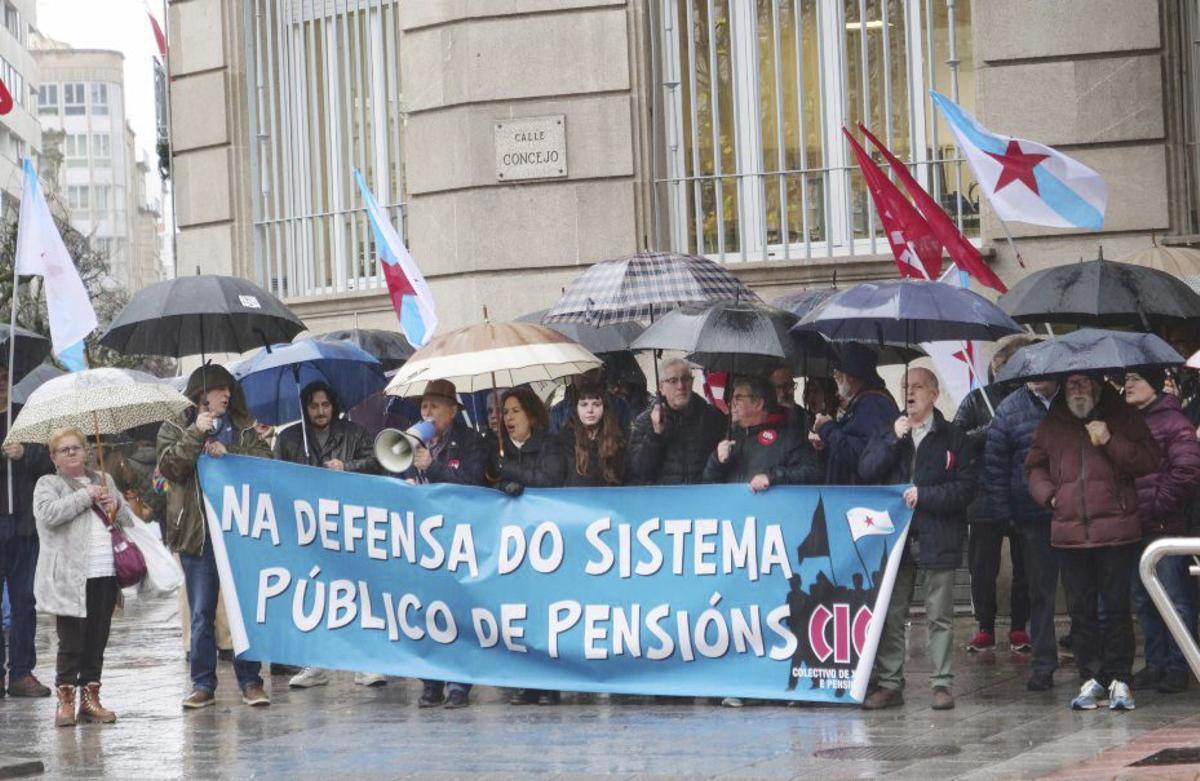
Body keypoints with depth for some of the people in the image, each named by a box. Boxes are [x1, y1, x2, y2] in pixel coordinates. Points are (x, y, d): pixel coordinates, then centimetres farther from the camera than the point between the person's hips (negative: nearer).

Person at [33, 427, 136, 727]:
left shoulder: (105, 481, 20)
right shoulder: (48, 485, 4)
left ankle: (90, 699, 15)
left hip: (105, 575, 5)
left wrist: (116, 507, 0)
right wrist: (85, 496, -12)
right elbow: (48, 513, -16)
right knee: (71, 643, -6)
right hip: (70, 578, -5)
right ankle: (65, 701, 1)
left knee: (97, 641, 8)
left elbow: (129, 519, 23)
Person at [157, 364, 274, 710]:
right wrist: (196, 434, -16)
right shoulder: (175, 428, 9)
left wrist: (227, 452, -12)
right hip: (198, 533, -1)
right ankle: (203, 684, 6)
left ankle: (250, 681, 5)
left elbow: (265, 461, 1)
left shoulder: (242, 427, 14)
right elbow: (170, 467, -7)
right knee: (201, 613, 2)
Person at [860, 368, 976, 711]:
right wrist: (893, 439, -8)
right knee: (890, 614, 4)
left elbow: (966, 487, -5)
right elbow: (866, 471, 1)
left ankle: (942, 684, 4)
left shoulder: (952, 437, 2)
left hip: (938, 537, -3)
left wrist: (923, 495, -12)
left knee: (939, 616, 0)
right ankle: (889, 684, 8)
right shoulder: (888, 434, 14)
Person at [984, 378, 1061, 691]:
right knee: (1040, 590, 6)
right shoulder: (1009, 410, 5)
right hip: (1034, 516, 0)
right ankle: (1043, 662, 12)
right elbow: (994, 466, 6)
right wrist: (1003, 513, -1)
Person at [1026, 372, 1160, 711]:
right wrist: (1048, 495, 5)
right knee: (1081, 609, 6)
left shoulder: (1124, 417, 3)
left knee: (1117, 606, -2)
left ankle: (1119, 680, 4)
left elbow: (1149, 461, -5)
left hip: (1116, 530, -3)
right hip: (1069, 531, 3)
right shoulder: (1052, 424, 12)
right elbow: (1035, 467, 22)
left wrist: (1111, 441, -15)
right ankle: (1091, 678, 13)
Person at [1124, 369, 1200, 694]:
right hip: (1135, 527, 8)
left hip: (1165, 526, -8)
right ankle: (1155, 663, 22)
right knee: (1143, 600, 13)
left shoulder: (1172, 422, -10)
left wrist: (1160, 503, -15)